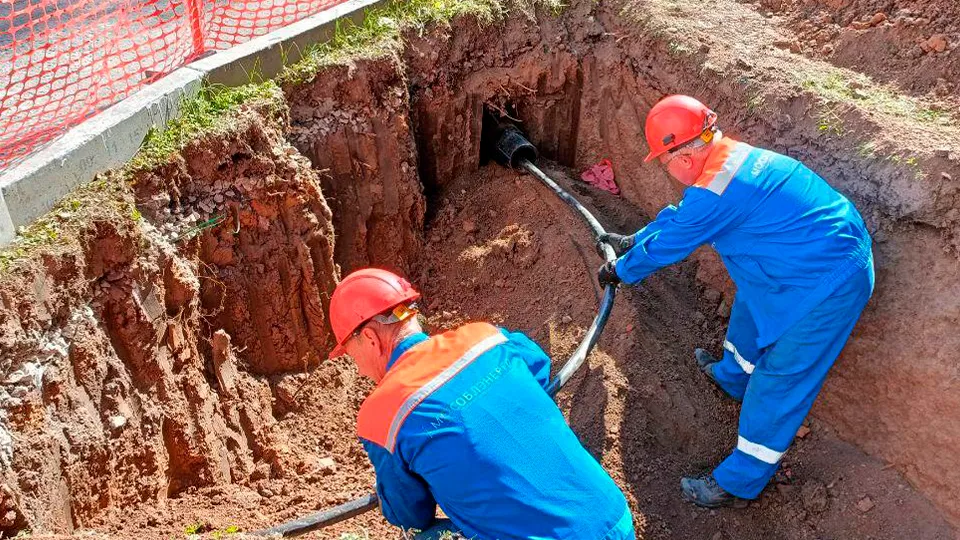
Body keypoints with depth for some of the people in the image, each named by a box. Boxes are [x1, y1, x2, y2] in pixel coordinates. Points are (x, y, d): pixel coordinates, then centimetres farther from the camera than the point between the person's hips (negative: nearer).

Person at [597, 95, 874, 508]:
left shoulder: (713, 193, -28)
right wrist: (631, 241, 24)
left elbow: (664, 246, -12)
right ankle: (733, 377, 58)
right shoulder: (731, 155, 1)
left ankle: (740, 482, 14)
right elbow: (680, 215, 16)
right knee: (750, 308, 30)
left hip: (827, 284, -10)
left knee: (778, 381, 0)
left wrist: (620, 271, 7)